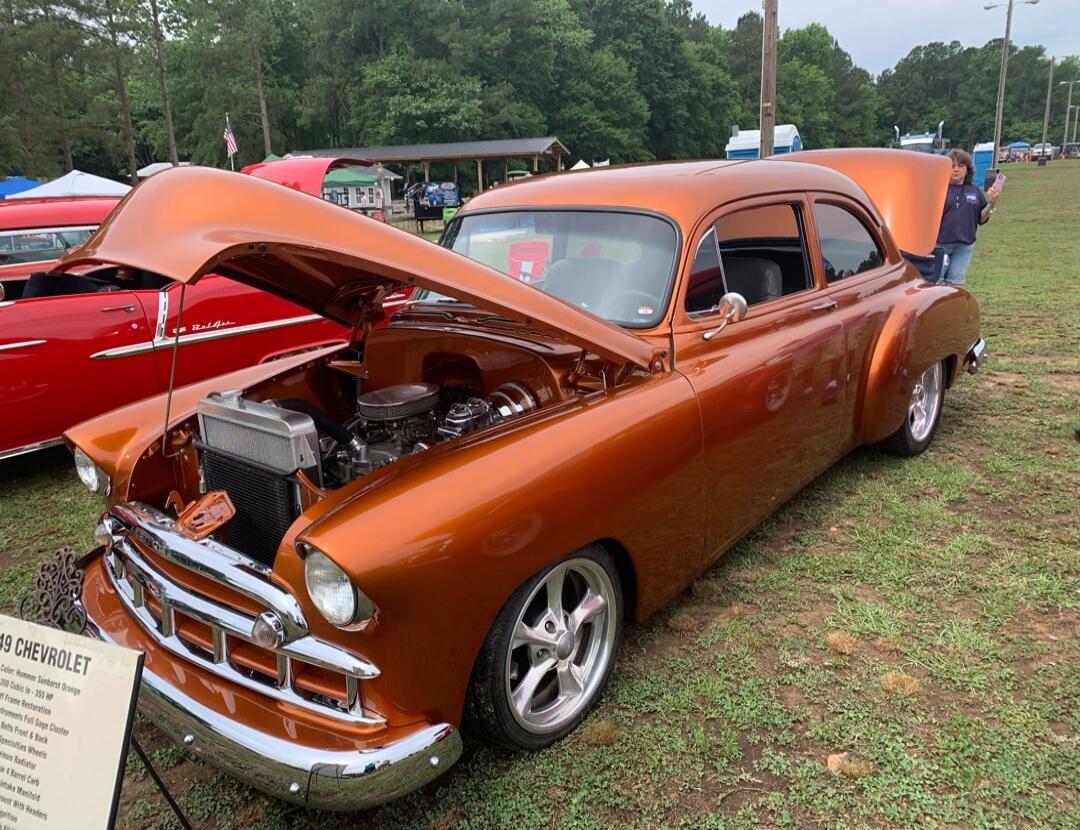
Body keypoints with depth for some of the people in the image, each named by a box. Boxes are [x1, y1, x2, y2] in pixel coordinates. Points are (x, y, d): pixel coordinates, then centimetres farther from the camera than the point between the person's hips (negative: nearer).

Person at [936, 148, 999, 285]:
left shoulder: (975, 191, 11)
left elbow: (981, 220, 12)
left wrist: (991, 204, -3)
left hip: (964, 246, 4)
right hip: (939, 243, -4)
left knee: (956, 283, 9)